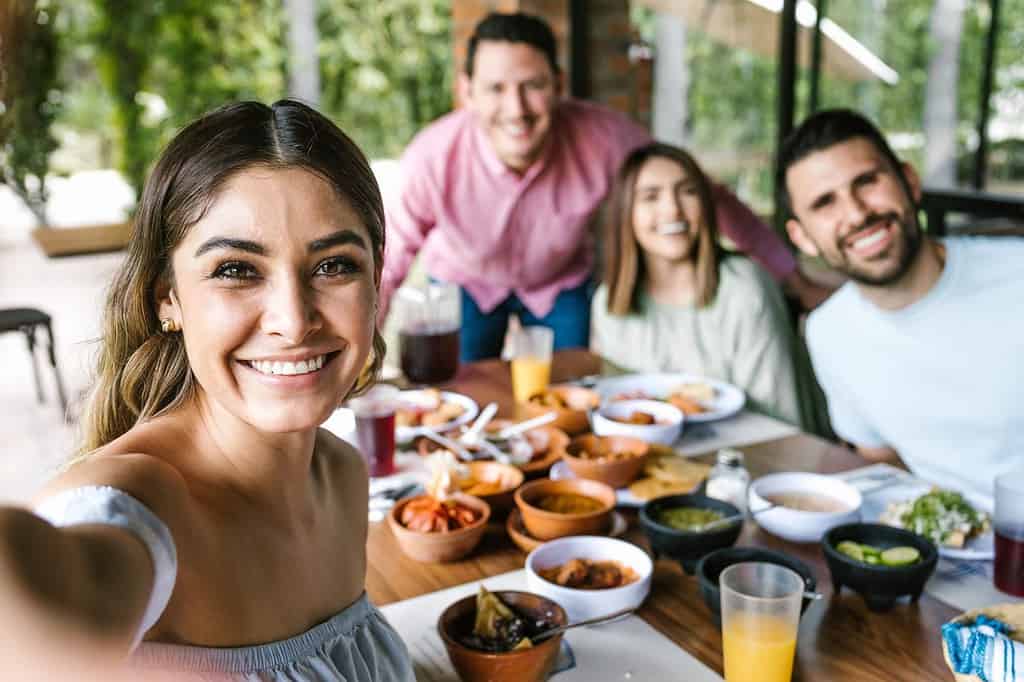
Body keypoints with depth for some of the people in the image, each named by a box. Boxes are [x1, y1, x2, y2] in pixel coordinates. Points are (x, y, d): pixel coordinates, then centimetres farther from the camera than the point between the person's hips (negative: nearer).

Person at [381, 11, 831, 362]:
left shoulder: (602, 137, -31)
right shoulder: (434, 158, -32)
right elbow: (387, 266, -19)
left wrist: (795, 277, -12)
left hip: (561, 284, 1)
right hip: (465, 284, -1)